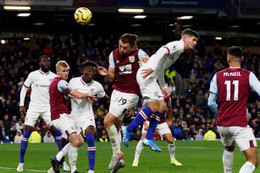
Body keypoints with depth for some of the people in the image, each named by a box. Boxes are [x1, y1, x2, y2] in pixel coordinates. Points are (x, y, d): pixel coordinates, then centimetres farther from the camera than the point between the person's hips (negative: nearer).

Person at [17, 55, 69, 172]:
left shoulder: (54, 77, 4)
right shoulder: (33, 75, 0)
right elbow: (24, 89, 9)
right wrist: (21, 105, 4)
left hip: (48, 107, 1)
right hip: (34, 106, -1)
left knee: (57, 131, -10)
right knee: (27, 131, -9)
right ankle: (21, 162, 2)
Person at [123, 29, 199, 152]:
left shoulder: (178, 50, 25)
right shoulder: (177, 45, -6)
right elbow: (162, 52, -25)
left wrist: (164, 87, 25)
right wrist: (152, 67, -35)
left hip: (151, 76, 10)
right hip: (146, 75, -10)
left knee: (161, 107, 6)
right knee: (153, 107, -16)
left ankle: (149, 138, 5)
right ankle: (128, 130, -10)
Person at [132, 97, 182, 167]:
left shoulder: (167, 99, -13)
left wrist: (170, 120, 19)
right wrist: (145, 124, -18)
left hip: (162, 122, 3)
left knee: (170, 140, -5)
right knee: (143, 138, -20)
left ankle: (173, 160, 18)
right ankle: (135, 161, -12)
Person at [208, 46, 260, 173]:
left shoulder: (218, 76, 5)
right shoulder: (248, 76, -2)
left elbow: (210, 103, 6)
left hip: (222, 124, 5)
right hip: (240, 124, -5)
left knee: (229, 149, 35)